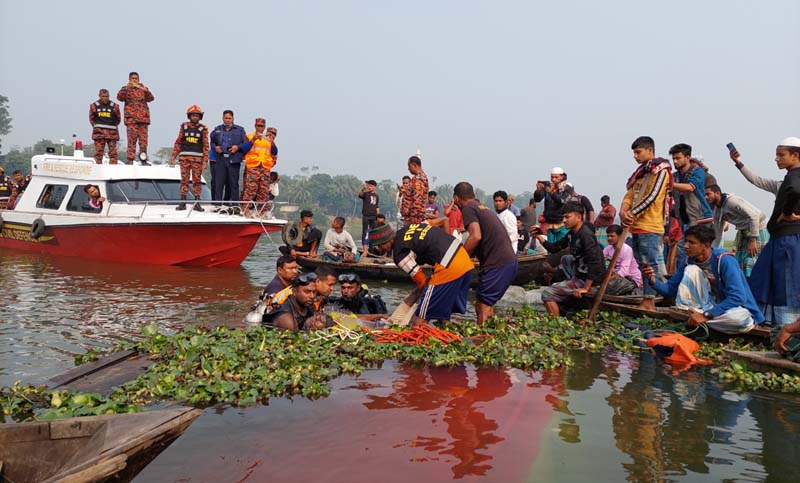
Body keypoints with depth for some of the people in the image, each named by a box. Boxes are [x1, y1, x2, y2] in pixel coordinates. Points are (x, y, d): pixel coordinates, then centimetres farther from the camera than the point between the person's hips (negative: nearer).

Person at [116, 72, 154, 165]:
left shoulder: (143, 88, 13)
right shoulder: (126, 89, 9)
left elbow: (151, 98, -3)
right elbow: (120, 97, -10)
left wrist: (146, 91, -23)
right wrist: (126, 88, -23)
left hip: (143, 117, 2)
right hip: (131, 117, -2)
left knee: (143, 139, 2)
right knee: (132, 139, -9)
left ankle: (143, 160, 7)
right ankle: (130, 159, -7)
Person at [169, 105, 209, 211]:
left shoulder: (203, 129, 4)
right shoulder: (184, 126, 9)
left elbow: (205, 146, 2)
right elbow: (178, 142, 12)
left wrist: (205, 161, -5)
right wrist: (173, 156, 6)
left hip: (197, 158, -1)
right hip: (184, 157, 1)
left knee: (197, 180, -2)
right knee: (184, 179, 2)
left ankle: (197, 203, 2)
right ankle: (183, 202, 6)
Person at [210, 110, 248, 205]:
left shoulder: (240, 130, 9)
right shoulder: (217, 129, 16)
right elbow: (212, 141, 23)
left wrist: (238, 147, -10)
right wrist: (215, 147, 3)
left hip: (234, 160, -2)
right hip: (220, 159, 2)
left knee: (234, 183, 0)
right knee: (218, 183, -2)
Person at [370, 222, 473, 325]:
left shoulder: (400, 254, -8)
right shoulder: (409, 227, 15)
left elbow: (422, 281, -4)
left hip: (448, 268, -9)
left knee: (419, 321, -4)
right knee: (444, 316, 20)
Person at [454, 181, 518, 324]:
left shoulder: (468, 209, -5)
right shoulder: (483, 207, 23)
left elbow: (476, 236, -19)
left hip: (497, 264, -9)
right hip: (510, 260, 9)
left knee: (483, 306, -4)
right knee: (487, 304, 18)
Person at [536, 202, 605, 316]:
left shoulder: (586, 234, -22)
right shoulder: (572, 233, 6)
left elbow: (594, 262, -30)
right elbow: (554, 248, 14)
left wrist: (585, 288, -28)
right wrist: (540, 237, -2)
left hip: (587, 280, -10)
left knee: (547, 295, -14)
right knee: (566, 259, 35)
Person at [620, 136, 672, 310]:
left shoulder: (660, 171, -6)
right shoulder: (640, 172, 20)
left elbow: (651, 198, -17)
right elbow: (629, 195, 13)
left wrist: (632, 213, -18)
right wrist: (623, 211, -7)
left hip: (650, 227, -9)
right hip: (636, 227, 9)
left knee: (652, 265, -6)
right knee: (644, 266, 11)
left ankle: (649, 301, -5)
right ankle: (648, 301, 17)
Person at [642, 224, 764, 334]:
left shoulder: (724, 261, -23)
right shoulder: (690, 262, -5)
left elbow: (738, 298, -31)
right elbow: (671, 289, 0)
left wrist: (706, 315, -35)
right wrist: (653, 281, -22)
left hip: (737, 308, -4)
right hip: (711, 306, 4)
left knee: (741, 319, -41)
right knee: (692, 270, -14)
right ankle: (687, 315, -18)